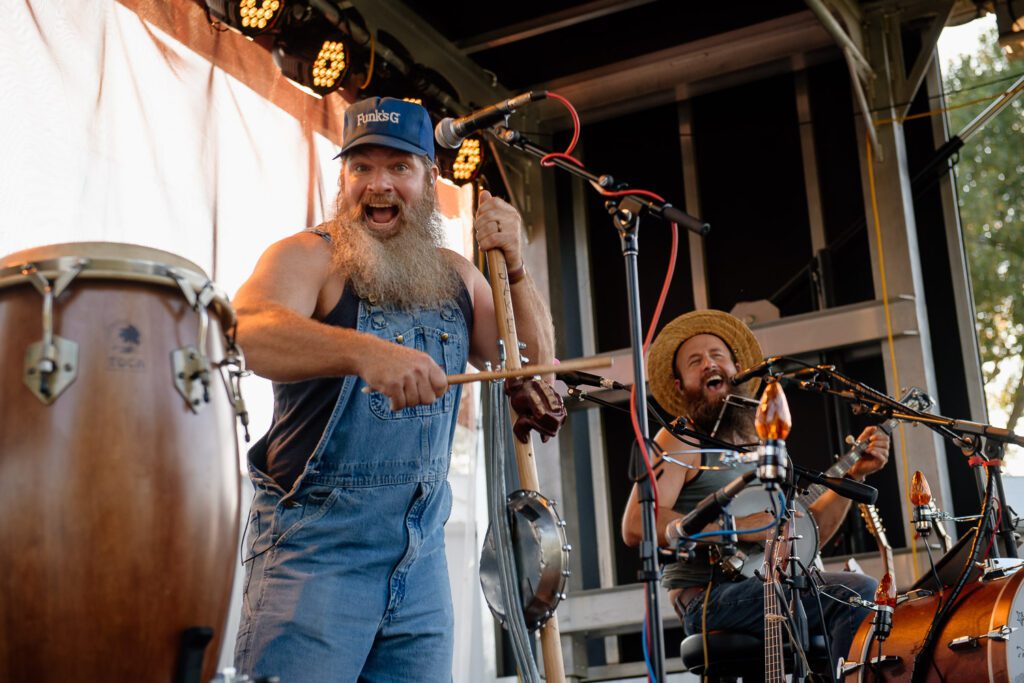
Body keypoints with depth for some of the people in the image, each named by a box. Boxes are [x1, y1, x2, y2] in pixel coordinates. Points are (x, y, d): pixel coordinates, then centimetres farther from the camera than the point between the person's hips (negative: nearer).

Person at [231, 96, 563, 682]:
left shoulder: (455, 276, 13)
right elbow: (247, 332, -27)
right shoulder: (308, 256, -6)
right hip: (315, 545, -5)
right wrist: (363, 352, -45)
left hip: (423, 555, 6)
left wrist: (514, 269, -1)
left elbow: (536, 370, 13)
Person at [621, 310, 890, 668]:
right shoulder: (681, 440, -2)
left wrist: (855, 473, 9)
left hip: (766, 589, 8)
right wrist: (739, 527, -19)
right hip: (710, 596, -7)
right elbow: (636, 526, -17)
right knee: (858, 592, -22)